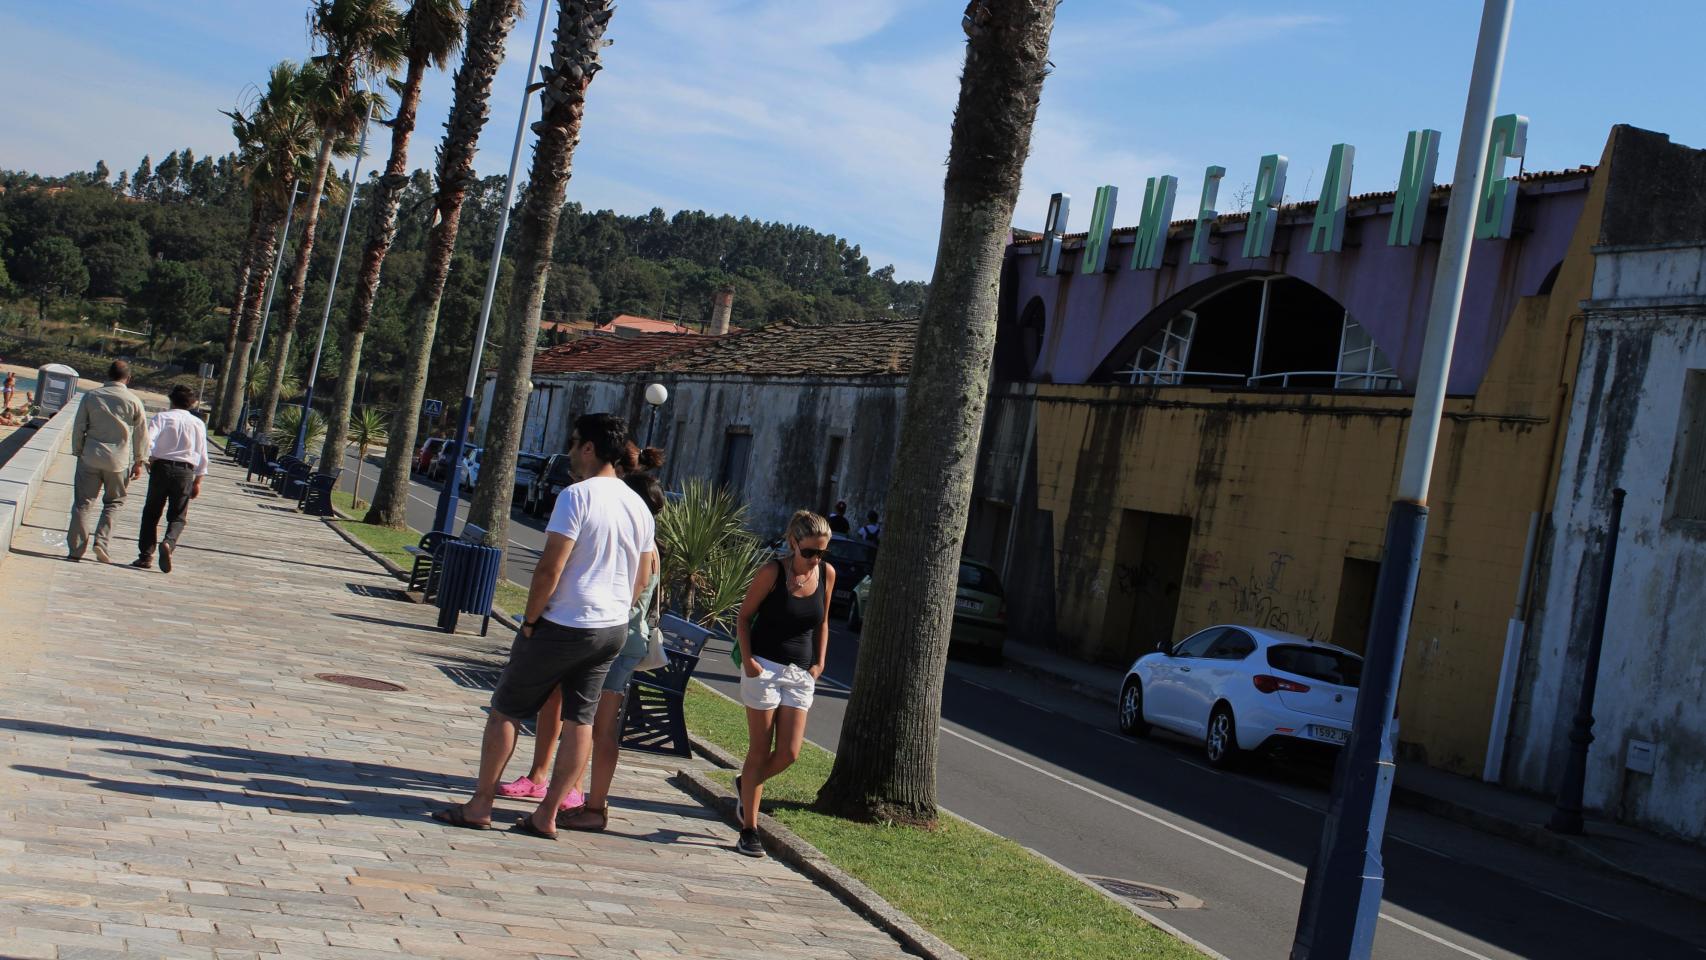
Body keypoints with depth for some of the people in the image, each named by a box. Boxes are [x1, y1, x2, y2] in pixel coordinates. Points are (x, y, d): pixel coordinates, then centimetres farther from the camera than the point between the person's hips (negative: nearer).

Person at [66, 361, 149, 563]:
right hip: (118, 461, -1)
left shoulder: (91, 396, 0)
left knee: (82, 502, 6)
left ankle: (75, 549, 5)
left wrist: (78, 452, 14)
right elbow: (141, 434, 2)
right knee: (114, 502, 13)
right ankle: (101, 541, -2)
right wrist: (138, 462, 11)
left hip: (90, 457, 1)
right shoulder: (133, 401, -3)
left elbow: (78, 427, 4)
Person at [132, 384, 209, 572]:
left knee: (151, 512, 11)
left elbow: (148, 439, -15)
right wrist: (198, 481, 14)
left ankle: (146, 555, 8)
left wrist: (148, 459, -2)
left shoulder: (161, 417, 1)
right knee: (177, 516, 7)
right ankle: (169, 543, -21)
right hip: (186, 472, 1)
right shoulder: (198, 423, 9)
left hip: (161, 467, -1)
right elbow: (202, 455, 9)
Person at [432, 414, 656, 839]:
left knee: (506, 710, 6)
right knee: (580, 721, 9)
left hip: (563, 626, -7)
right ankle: (547, 815, 13)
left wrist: (530, 621, -8)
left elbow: (549, 570, -18)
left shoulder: (577, 496, -16)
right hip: (613, 629, 7)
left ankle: (479, 805, 11)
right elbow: (641, 578, 13)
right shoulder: (639, 506, 8)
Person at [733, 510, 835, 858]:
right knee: (760, 751, -1)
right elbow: (744, 616, -2)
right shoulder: (773, 572, -10)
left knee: (789, 753, -1)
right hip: (764, 669, -4)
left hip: (800, 673, 4)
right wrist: (747, 659, -12)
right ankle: (749, 830, 9)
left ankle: (746, 785, 30)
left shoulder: (827, 574, 2)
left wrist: (820, 663, 7)